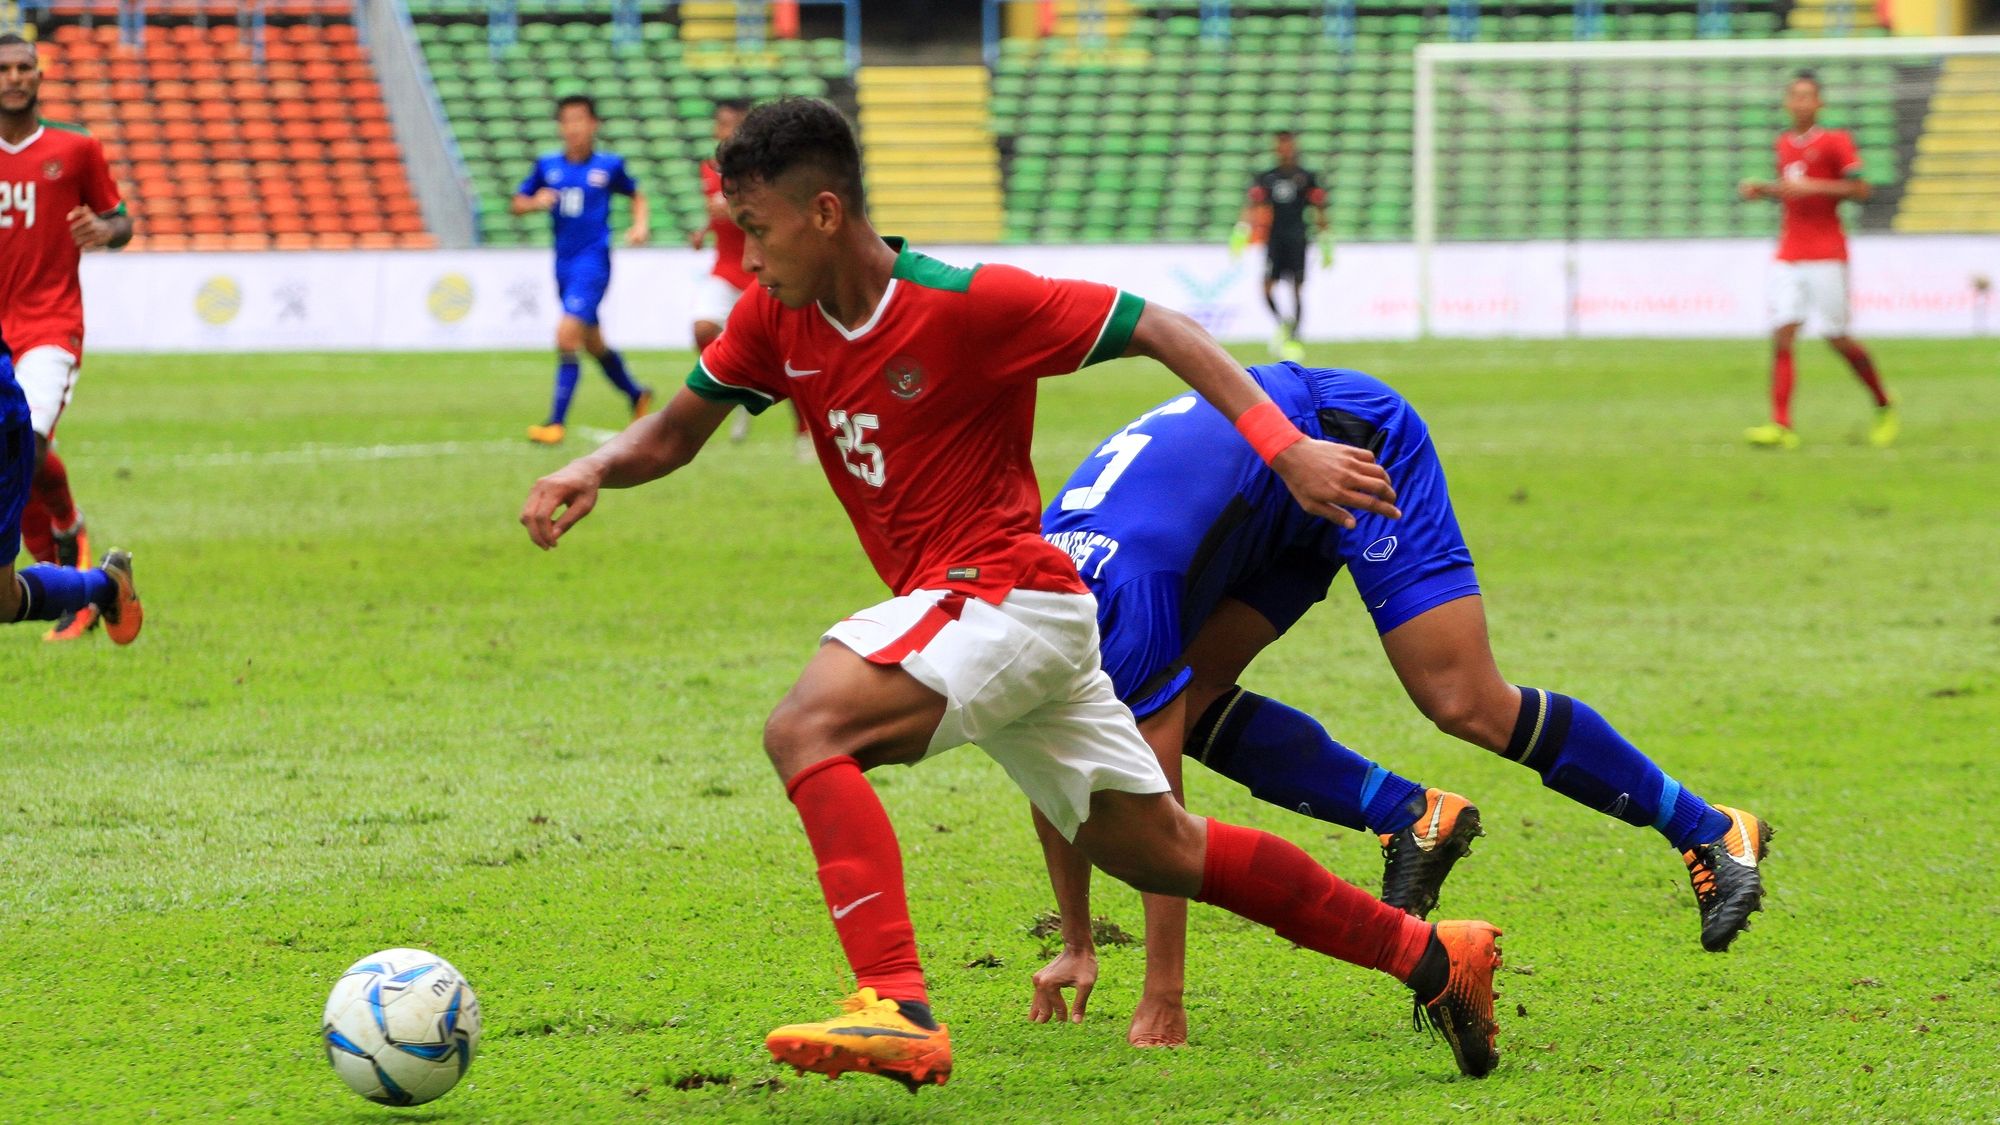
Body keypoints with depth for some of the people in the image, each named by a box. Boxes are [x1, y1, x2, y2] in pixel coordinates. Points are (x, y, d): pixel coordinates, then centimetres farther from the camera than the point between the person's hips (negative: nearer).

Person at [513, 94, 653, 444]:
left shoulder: (609, 165, -2)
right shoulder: (548, 166, 5)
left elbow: (637, 196, 14)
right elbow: (517, 203, 11)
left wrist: (640, 225, -3)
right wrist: (536, 202, -10)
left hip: (593, 261, -5)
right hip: (563, 263, 5)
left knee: (567, 335, -20)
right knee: (593, 343, 17)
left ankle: (556, 422, -19)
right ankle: (636, 396, 41)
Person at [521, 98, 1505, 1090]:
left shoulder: (969, 303, -16)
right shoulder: (774, 320, 4)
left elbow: (1156, 330, -13)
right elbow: (674, 435, 13)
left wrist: (1285, 447, -21)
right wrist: (592, 471, -10)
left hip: (1005, 593, -8)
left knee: (806, 729, -26)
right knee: (1158, 849, 15)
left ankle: (897, 1009, -36)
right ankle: (1428, 956, 25)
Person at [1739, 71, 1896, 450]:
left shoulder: (1835, 141, -5)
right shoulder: (1784, 144, 14)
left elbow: (1859, 189, -12)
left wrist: (1812, 186, -20)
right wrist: (1762, 189, 9)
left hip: (1826, 256, -5)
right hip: (1788, 257, 5)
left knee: (1837, 339, 1)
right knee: (1781, 337, -10)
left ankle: (1884, 407, 24)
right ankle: (1781, 427, -17)